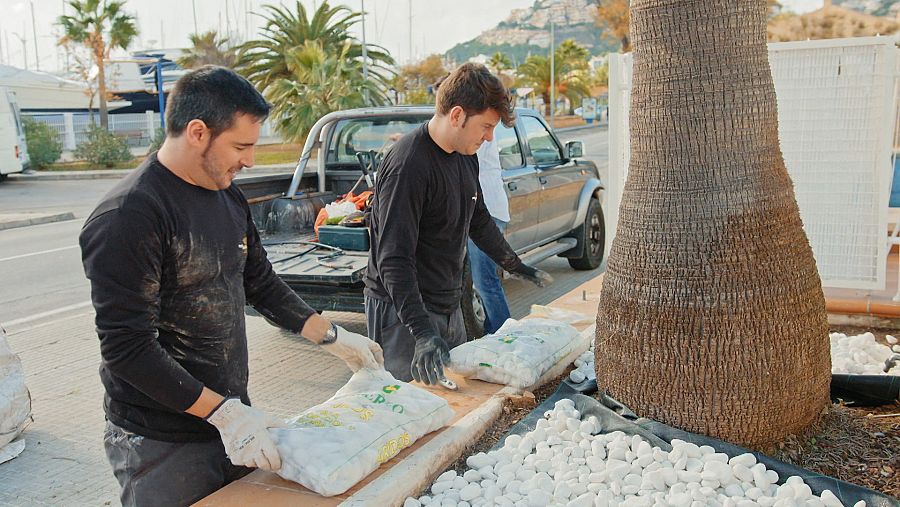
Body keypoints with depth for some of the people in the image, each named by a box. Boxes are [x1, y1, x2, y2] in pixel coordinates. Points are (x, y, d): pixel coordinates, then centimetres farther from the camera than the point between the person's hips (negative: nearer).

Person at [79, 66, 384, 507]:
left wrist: (333, 338, 10)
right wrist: (223, 413, -23)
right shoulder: (128, 218, -20)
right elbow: (127, 349, -22)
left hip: (232, 420, 7)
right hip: (162, 448, -7)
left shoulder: (229, 196, 6)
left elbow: (261, 284, 15)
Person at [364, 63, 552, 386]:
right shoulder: (408, 165, -23)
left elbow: (478, 220, 23)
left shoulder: (465, 156, 6)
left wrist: (516, 267, 27)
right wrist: (422, 331, -35)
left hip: (449, 307, 9)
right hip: (403, 313, -9)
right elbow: (393, 259, -28)